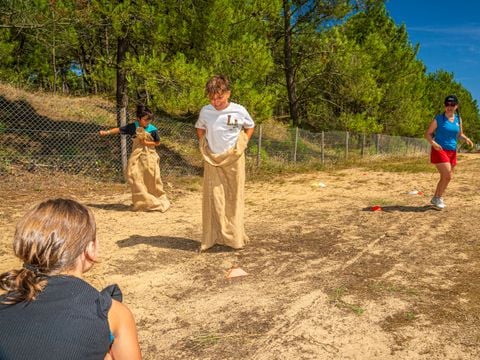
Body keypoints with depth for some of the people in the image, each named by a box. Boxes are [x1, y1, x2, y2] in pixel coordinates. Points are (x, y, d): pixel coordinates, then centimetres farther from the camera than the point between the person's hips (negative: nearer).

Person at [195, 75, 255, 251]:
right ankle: (214, 236, 10)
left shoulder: (239, 111, -9)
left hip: (234, 159, -1)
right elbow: (199, 128, 16)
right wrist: (204, 146, 5)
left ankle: (235, 237, 16)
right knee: (213, 198, 0)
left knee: (234, 198, 6)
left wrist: (243, 144, 0)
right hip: (212, 160, 1)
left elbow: (250, 127, 11)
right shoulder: (205, 111, -5)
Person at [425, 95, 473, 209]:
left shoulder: (458, 119, 8)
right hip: (439, 150, -6)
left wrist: (466, 139, -3)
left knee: (445, 177, 11)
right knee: (448, 175, -17)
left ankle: (436, 198, 27)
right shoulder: (438, 119, -6)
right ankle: (439, 198, 2)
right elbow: (428, 134, -4)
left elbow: (460, 134, 19)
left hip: (452, 151, 6)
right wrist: (433, 143, -23)